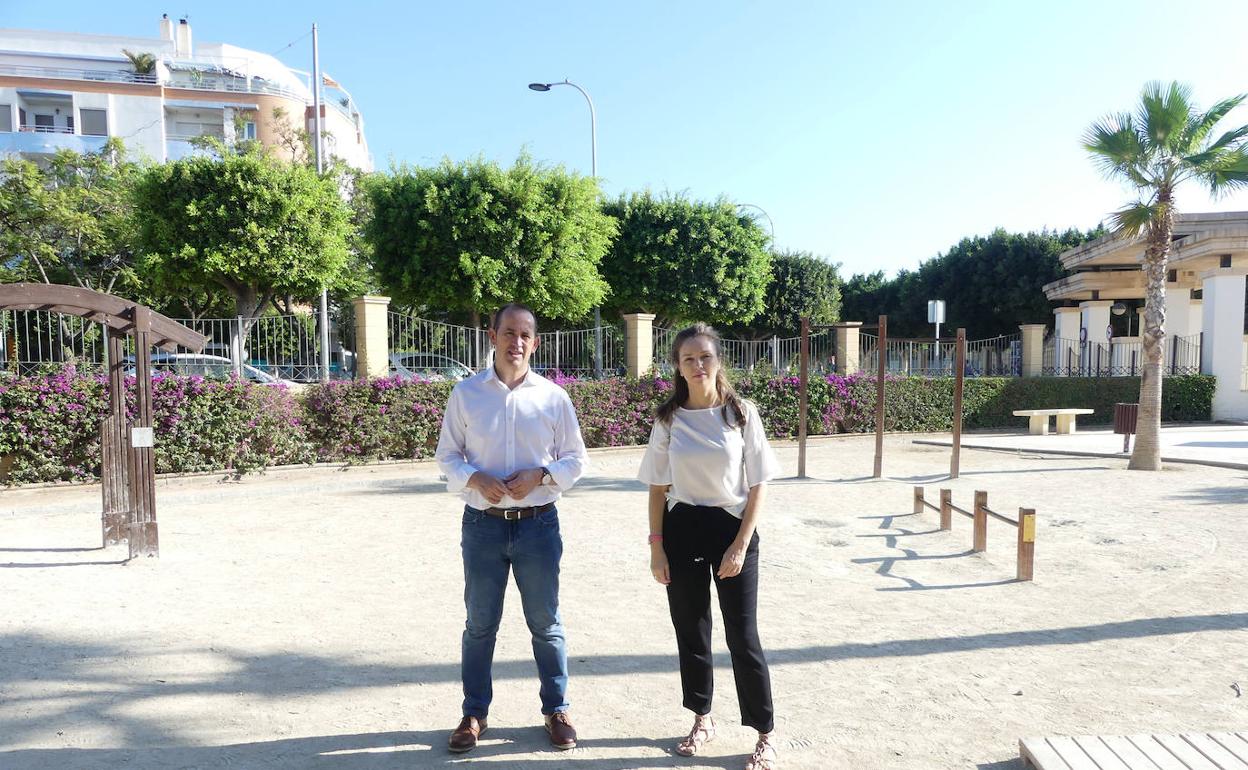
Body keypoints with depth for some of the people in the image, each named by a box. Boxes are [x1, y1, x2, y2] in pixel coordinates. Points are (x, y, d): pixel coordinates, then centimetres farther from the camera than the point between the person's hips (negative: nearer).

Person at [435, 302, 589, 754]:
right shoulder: (466, 394, -1)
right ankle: (474, 713, 30)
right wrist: (476, 479, -16)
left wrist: (540, 475, -15)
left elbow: (576, 459, 4)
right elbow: (447, 455, 4)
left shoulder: (553, 397, -2)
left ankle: (557, 709, 29)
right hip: (483, 524, 0)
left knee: (546, 624, 12)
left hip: (538, 525, 0)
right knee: (479, 624, 12)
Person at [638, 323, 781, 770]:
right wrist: (656, 547, -1)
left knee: (742, 635, 1)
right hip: (682, 530, 2)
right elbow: (658, 488, 4)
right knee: (690, 630, 13)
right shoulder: (668, 419, 0)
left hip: (732, 527, -2)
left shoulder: (741, 413, -5)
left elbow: (758, 485, -4)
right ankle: (702, 720, 33)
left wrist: (740, 545, -10)